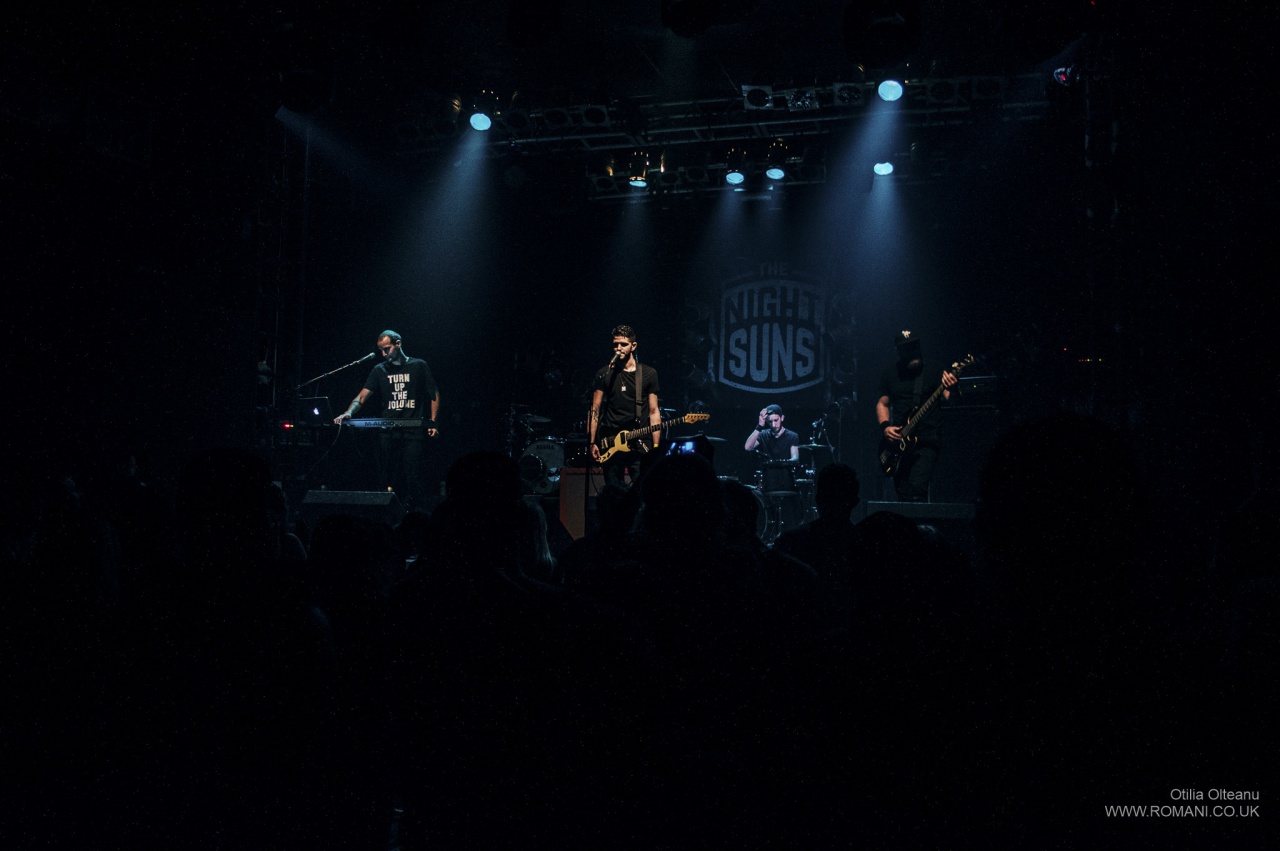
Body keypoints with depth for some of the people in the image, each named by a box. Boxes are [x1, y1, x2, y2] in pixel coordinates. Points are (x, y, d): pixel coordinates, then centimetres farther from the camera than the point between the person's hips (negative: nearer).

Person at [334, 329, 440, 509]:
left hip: (412, 432, -3)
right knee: (386, 479, 2)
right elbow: (363, 396, 2)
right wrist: (348, 413, -17)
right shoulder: (379, 370, 13)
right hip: (387, 432, 3)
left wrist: (433, 422, 0)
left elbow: (434, 394, 10)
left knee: (412, 478, -9)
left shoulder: (419, 366, 7)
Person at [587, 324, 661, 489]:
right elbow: (595, 410, 5)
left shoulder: (648, 374, 5)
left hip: (640, 443, -1)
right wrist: (592, 443, -3)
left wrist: (655, 447, -2)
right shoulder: (604, 375, 7)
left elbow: (653, 411, 5)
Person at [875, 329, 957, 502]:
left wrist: (949, 390, -26)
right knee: (902, 494, 5)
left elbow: (948, 402, -3)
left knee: (917, 487, -21)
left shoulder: (934, 369, -1)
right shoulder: (890, 373, 9)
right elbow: (882, 403, 17)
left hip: (928, 441, -4)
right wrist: (885, 427, 0)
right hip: (899, 443, 4)